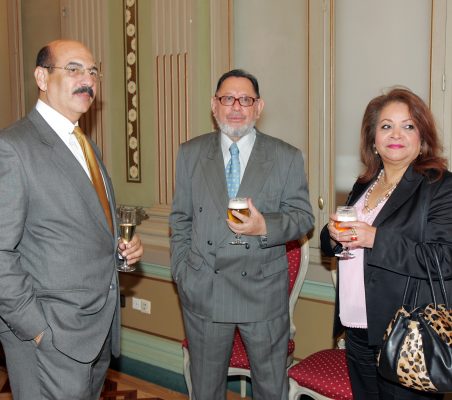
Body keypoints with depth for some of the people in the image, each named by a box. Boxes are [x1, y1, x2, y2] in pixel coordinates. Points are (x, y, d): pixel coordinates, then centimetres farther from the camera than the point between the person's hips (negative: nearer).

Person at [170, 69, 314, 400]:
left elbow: (303, 217, 0)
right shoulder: (191, 153, 5)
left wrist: (266, 226, -20)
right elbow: (180, 218, 8)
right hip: (203, 291, 2)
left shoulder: (287, 157, 0)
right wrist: (181, 272, 2)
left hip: (264, 292, -1)